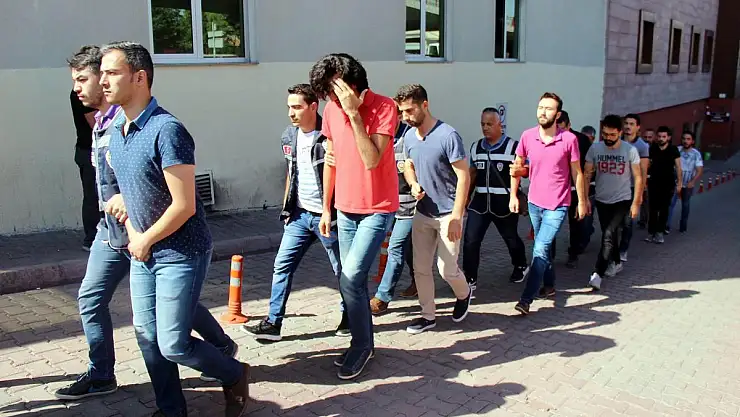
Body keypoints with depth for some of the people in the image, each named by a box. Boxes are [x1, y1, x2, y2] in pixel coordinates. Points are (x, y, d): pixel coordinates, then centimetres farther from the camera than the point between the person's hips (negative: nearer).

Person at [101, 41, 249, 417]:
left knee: (173, 345, -4)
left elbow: (184, 206, -24)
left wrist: (145, 240, -10)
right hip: (143, 251, 8)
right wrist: (132, 233, 5)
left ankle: (236, 376, 23)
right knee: (146, 335, 12)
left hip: (181, 253, -8)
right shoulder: (116, 131, 5)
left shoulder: (166, 130, -22)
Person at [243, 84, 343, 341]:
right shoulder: (289, 136, 5)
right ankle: (273, 323, 15)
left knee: (342, 270, 9)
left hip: (326, 215, -6)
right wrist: (286, 206, 15)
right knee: (282, 266, 6)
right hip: (299, 214, 6)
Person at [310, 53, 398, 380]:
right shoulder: (331, 110, 2)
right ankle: (364, 342, 29)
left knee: (350, 279, -12)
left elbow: (371, 160, -26)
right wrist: (326, 208, 13)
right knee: (354, 280, 12)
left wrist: (354, 112, -27)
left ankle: (361, 344, 9)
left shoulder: (384, 107, -16)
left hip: (377, 210, -6)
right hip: (345, 209, 6)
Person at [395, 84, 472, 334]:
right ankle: (428, 316, 22)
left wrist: (456, 217, -21)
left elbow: (464, 176, -17)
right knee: (420, 268, 7)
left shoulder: (447, 135, -18)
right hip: (422, 213, 6)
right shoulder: (409, 136, 2)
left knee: (447, 269, 0)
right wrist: (413, 184, -4)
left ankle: (464, 294, 32)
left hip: (447, 214, -6)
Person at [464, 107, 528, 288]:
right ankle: (469, 279, 3)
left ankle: (521, 266, 44)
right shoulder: (476, 147, 7)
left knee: (510, 238, 16)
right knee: (470, 240, -6)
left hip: (505, 203, -3)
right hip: (480, 202, 4)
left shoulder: (513, 146, -9)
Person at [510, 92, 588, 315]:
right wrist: (513, 195, 3)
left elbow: (577, 173, -1)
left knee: (540, 250, -13)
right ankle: (549, 286, 38)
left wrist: (582, 201, 3)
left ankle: (526, 299, -9)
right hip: (534, 203, 4)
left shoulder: (569, 139, -12)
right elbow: (517, 168, 8)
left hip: (557, 206, -4)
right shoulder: (527, 136, -4)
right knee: (543, 248, 19)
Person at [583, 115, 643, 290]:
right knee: (609, 234, 17)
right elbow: (587, 174, -2)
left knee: (609, 235, -16)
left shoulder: (630, 150, -11)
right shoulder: (595, 149, -7)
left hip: (622, 200, -3)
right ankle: (616, 263, 40)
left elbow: (638, 177, -6)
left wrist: (635, 203, -9)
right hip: (601, 200, 3)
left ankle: (597, 274, -16)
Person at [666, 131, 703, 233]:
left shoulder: (696, 154, -6)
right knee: (670, 203, -13)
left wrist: (693, 182, -24)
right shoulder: (676, 150, -4)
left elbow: (700, 170, -10)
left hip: (688, 184, 1)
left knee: (685, 205, 14)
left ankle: (683, 226, 27)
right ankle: (667, 226, -16)